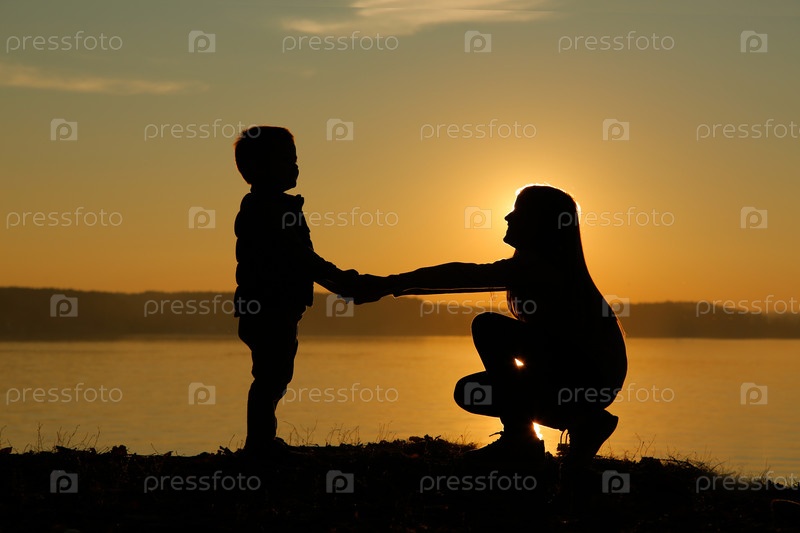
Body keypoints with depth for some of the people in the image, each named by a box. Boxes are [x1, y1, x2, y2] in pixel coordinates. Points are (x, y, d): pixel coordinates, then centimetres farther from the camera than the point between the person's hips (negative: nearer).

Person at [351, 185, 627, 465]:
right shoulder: (549, 266, 15)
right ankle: (582, 423, 11)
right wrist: (401, 286, 14)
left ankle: (519, 437, -15)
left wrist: (390, 284, -22)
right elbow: (473, 280, 19)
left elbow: (468, 275, -23)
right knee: (469, 391, 10)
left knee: (487, 326, -20)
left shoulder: (539, 266, -16)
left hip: (589, 376, -10)